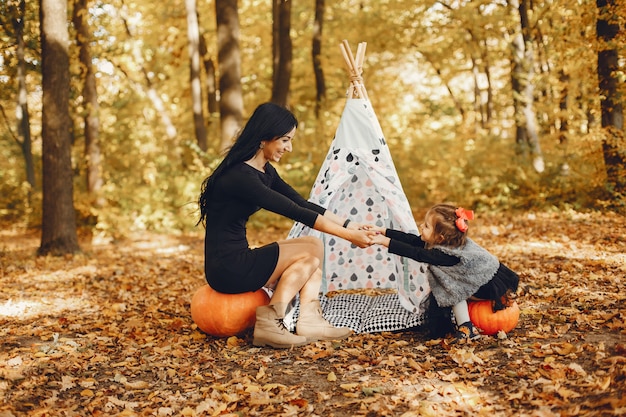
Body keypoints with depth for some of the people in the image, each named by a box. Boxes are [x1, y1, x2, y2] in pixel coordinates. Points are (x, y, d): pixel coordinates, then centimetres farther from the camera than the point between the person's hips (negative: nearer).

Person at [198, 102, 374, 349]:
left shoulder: (265, 171, 8)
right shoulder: (240, 176, -22)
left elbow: (304, 204, 10)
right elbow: (296, 213, -21)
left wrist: (349, 225, 4)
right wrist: (348, 236, -16)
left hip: (238, 261, 9)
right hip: (228, 269, -9)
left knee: (314, 247, 4)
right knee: (312, 250, -7)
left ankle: (309, 321, -2)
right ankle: (269, 323, -7)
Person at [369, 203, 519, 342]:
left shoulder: (447, 254, -31)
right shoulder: (448, 241, -7)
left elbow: (417, 254, -35)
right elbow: (412, 240, -8)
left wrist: (386, 242, -36)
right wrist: (383, 231, -11)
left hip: (495, 285, -9)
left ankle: (467, 329, -8)